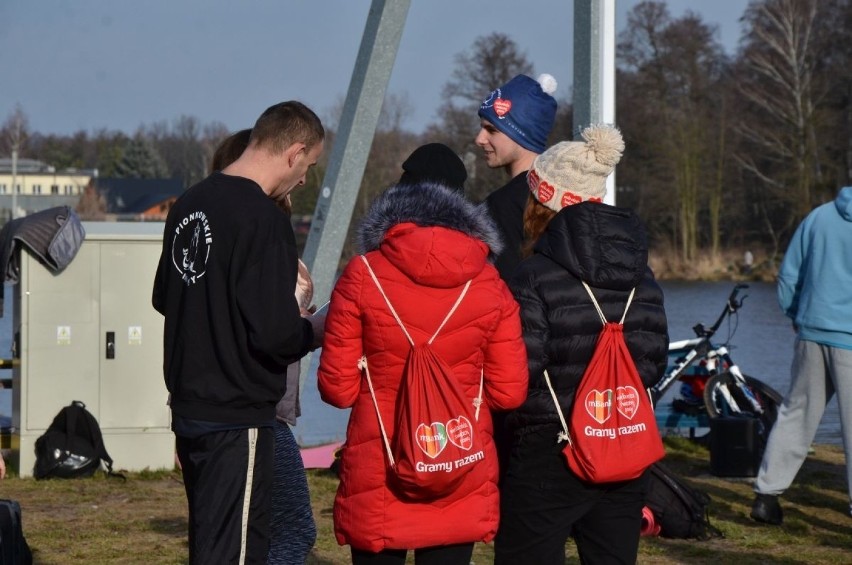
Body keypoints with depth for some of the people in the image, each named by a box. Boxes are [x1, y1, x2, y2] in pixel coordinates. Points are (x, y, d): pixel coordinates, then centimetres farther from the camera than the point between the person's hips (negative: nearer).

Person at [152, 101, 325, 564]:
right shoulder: (264, 218, -19)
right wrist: (315, 331, -2)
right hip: (237, 419, -9)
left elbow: (163, 297, 21)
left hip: (189, 405, 9)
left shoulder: (189, 204, 8)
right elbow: (274, 335, -22)